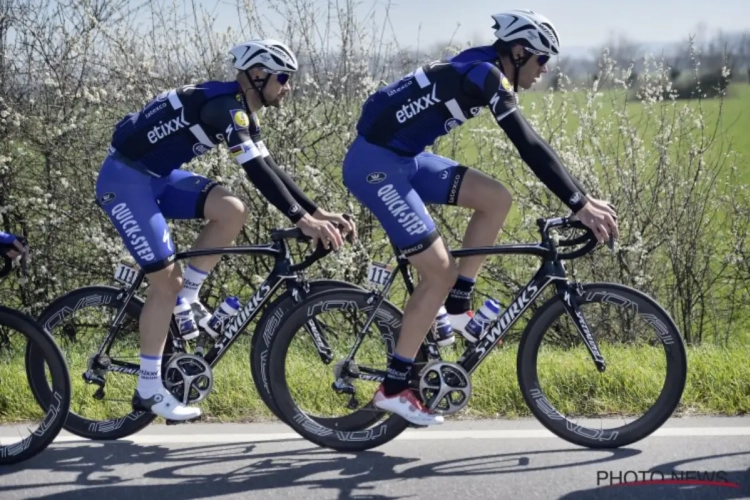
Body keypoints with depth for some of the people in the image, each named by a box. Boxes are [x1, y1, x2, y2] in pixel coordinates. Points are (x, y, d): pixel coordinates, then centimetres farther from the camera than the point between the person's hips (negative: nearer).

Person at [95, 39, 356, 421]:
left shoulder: (241, 112, 8)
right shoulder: (227, 105, -21)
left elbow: (268, 169, 12)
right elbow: (256, 171, -28)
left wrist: (317, 212, 6)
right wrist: (302, 219, -30)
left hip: (158, 176, 9)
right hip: (125, 179, -9)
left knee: (232, 212, -7)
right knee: (167, 280, -8)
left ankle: (185, 300, 6)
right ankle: (149, 390, 2)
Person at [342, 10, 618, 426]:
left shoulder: (487, 75, 12)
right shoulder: (486, 74, -17)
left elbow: (530, 145, 16)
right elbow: (530, 148, -22)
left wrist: (584, 197, 12)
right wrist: (580, 206, -22)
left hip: (403, 159, 9)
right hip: (375, 164, -9)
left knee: (496, 199, 4)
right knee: (440, 270, -9)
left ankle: (457, 308, 11)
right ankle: (393, 388, -2)